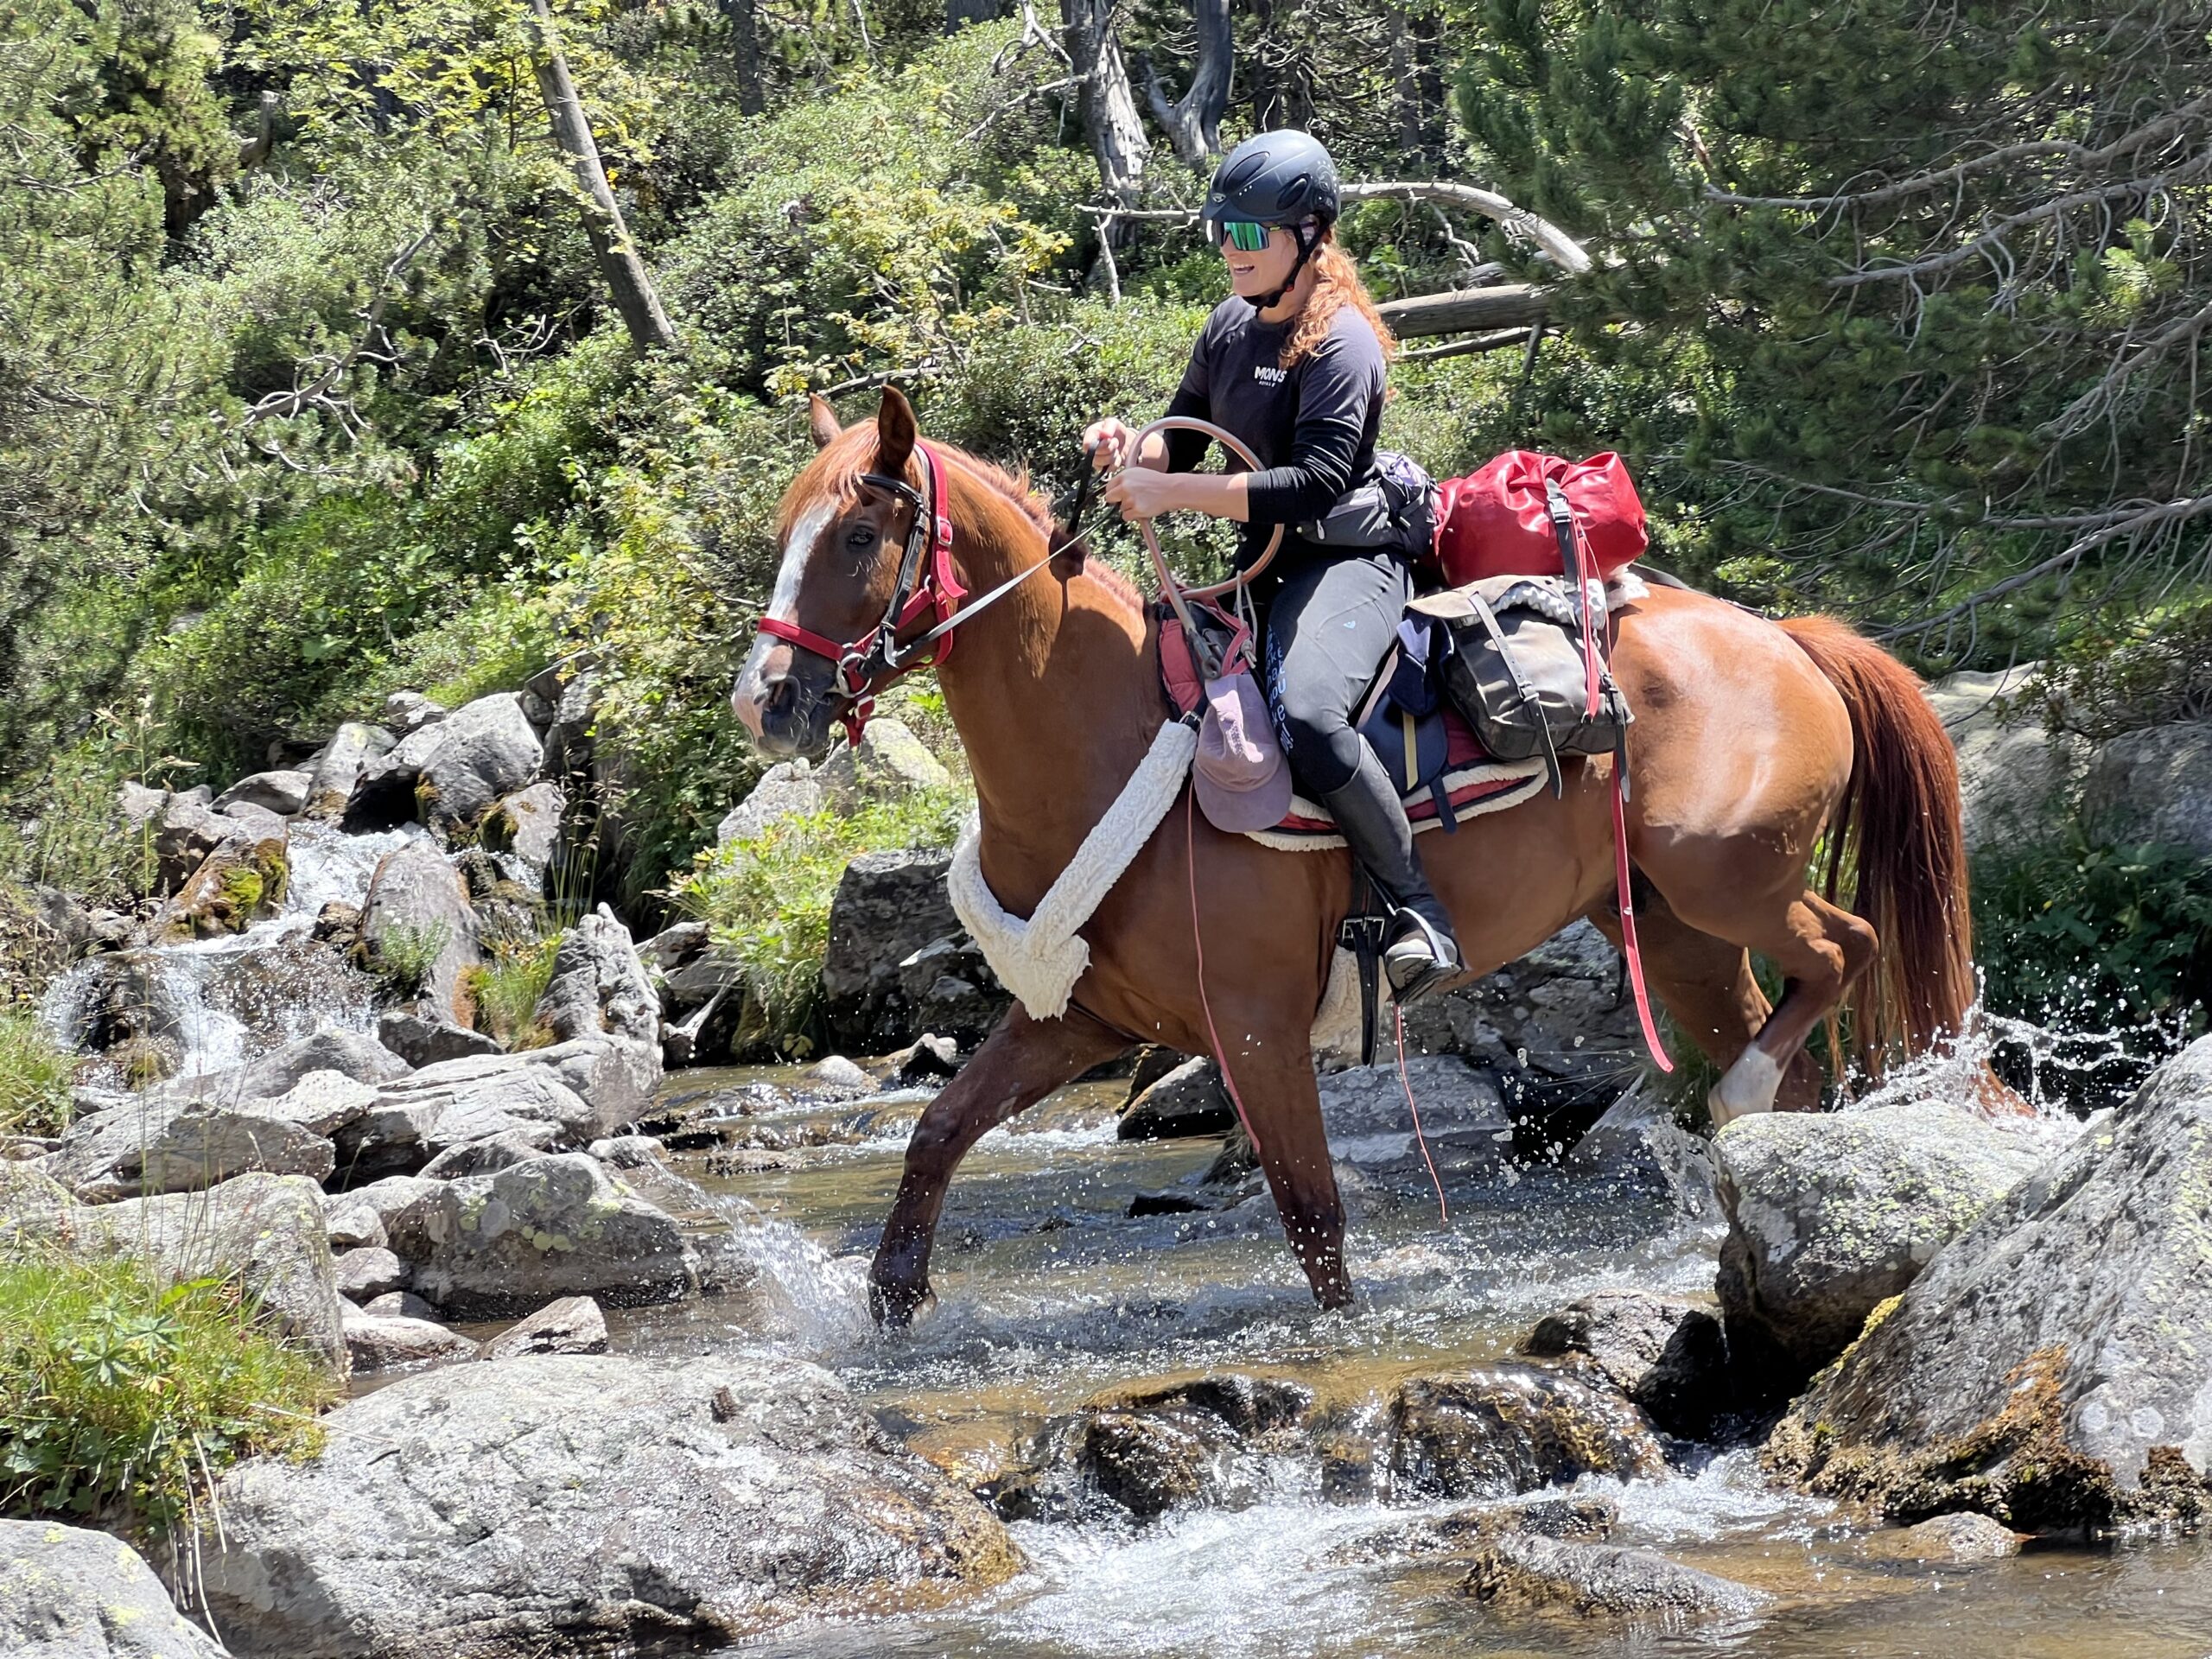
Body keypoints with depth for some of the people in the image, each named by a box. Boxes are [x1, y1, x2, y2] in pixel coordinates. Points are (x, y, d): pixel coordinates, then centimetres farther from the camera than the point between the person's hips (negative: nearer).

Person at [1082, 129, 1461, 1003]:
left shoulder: (1340, 341, -16)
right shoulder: (1230, 326, 10)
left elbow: (1317, 484, -26)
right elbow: (1184, 435, 22)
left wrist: (1174, 492, -29)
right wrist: (1131, 449, -3)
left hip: (1348, 561, -10)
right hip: (1263, 566, 10)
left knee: (1306, 710, -35)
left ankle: (1417, 907, -24)